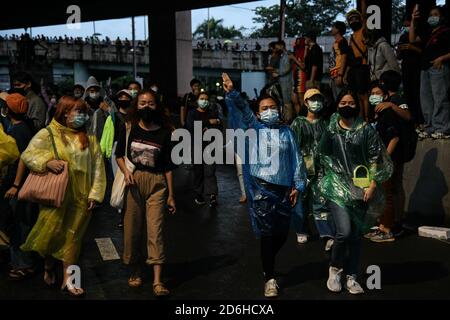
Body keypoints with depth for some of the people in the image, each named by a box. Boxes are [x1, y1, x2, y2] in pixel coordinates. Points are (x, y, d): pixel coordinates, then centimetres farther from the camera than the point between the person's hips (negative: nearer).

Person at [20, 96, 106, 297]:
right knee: (52, 232, 5)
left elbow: (97, 167, 4)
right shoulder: (48, 134, -2)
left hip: (80, 196, 2)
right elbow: (27, 155, -6)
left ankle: (67, 280, 16)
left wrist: (95, 194, -3)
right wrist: (48, 162, -24)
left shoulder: (89, 138, 6)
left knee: (72, 235, 7)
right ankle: (48, 268, 34)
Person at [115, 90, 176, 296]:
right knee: (133, 228, 7)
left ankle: (157, 281, -5)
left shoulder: (164, 133, 2)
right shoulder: (129, 129, 3)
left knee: (155, 229, -6)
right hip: (133, 181, 1)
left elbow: (168, 166, 4)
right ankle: (135, 271, 26)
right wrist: (125, 171, -9)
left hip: (156, 183, -1)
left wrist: (170, 195, 3)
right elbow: (119, 154, 12)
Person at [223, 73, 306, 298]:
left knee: (282, 233, 10)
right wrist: (231, 93, -29)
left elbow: (296, 160, 11)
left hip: (283, 188, 3)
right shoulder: (254, 127, 5)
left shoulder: (287, 132, 11)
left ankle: (267, 262, 38)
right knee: (267, 233, -3)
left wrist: (298, 186, 6)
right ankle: (270, 278, 11)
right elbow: (242, 112, -13)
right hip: (261, 187, -3)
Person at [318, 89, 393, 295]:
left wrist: (372, 185, -6)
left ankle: (351, 277, 22)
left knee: (356, 234, 7)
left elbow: (375, 159, 1)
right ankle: (334, 269, 11)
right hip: (337, 187, -1)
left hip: (360, 189, 1)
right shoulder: (330, 129, 4)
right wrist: (325, 180, 11)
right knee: (344, 231, -15)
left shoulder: (366, 130, 2)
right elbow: (322, 154, 14)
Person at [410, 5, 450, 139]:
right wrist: (413, 22, 10)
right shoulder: (428, 35, 22)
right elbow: (413, 39, 14)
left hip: (439, 68, -8)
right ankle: (430, 128, 15)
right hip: (426, 69, 8)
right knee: (426, 100, 9)